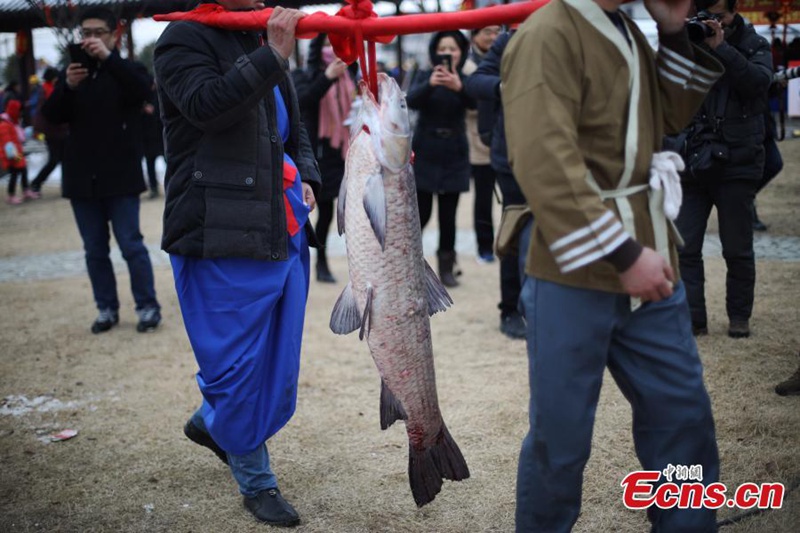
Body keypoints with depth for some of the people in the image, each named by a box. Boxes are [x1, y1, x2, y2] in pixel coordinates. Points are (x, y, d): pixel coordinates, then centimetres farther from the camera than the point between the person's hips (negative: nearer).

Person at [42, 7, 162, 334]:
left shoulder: (127, 71, 3)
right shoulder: (73, 74, 13)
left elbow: (142, 90, -21)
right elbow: (51, 116, 0)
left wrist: (108, 57, -30)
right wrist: (67, 86, -18)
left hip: (120, 177, -4)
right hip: (82, 178, 4)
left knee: (131, 245, -3)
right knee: (95, 250, 8)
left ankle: (148, 307, 6)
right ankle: (107, 309, 16)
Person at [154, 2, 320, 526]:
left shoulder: (265, 43, 18)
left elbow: (296, 131, 27)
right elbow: (205, 104, -26)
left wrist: (306, 176, 9)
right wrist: (272, 56, -31)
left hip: (282, 232, 8)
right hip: (219, 236, -8)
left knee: (279, 358, 16)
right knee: (238, 360, 0)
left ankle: (211, 423, 42)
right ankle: (256, 481, 18)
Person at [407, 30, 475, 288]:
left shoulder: (465, 79, 1)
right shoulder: (424, 76, -1)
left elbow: (474, 102, -21)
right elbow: (411, 101, -20)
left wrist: (459, 87, -43)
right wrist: (430, 84, -40)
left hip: (454, 155, 1)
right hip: (424, 154, -1)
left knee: (448, 215, 2)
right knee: (421, 214, -2)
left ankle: (446, 266, 13)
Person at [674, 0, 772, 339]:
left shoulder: (753, 46, 5)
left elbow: (759, 81, -16)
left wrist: (720, 47, -22)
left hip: (736, 165, -2)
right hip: (691, 162, 2)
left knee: (737, 250, 6)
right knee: (684, 247, -3)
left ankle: (739, 317, 21)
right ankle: (692, 318, 5)